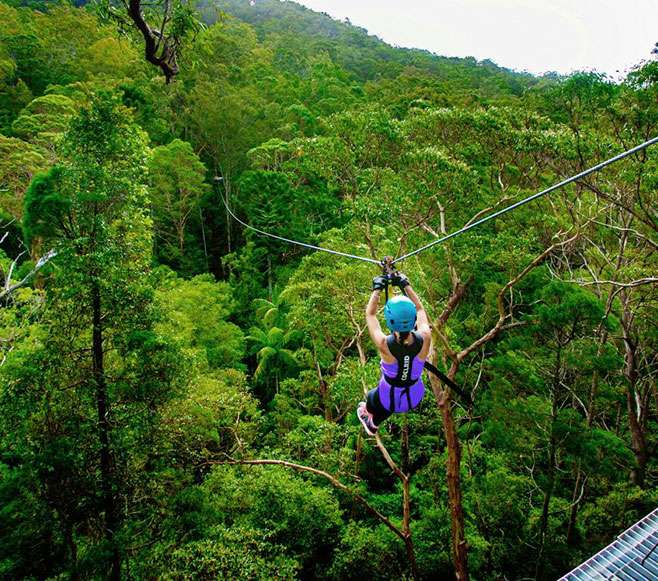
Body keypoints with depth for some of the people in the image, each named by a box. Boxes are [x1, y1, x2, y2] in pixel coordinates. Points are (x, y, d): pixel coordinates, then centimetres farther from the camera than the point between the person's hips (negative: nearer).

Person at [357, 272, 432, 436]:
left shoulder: (384, 345, -36)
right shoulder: (424, 339, -31)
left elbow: (370, 314, -16)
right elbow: (419, 309, -9)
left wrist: (377, 289, -5)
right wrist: (406, 285, -1)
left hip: (389, 399, -2)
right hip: (415, 398, 2)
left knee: (372, 398, 34)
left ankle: (371, 425, 66)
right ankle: (374, 424, 67)